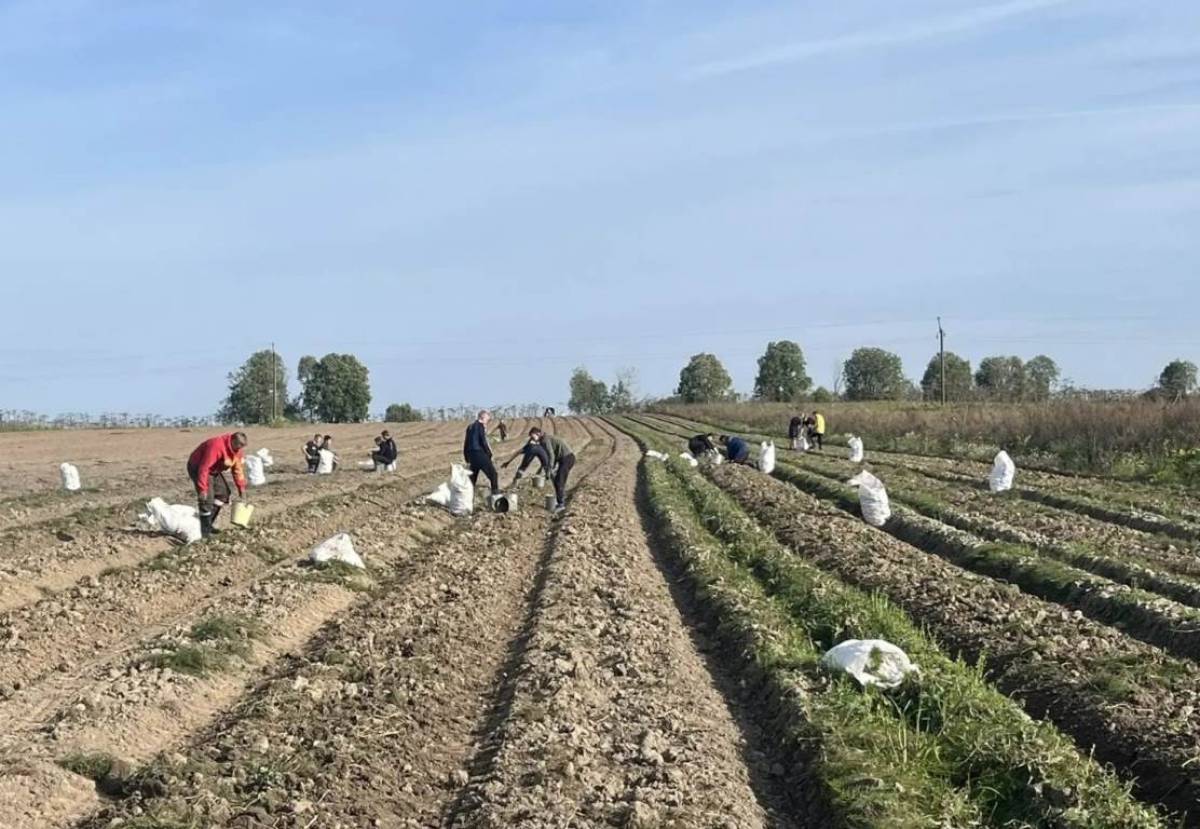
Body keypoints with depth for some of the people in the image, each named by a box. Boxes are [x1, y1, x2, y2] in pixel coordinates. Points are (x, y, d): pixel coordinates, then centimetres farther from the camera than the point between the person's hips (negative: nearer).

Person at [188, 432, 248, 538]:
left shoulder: (237, 449, -8)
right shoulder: (216, 446, -35)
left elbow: (238, 469, 4)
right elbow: (204, 468, -36)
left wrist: (241, 487, 2)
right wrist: (202, 488, -37)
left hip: (214, 469, 9)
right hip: (197, 467, -9)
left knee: (223, 493, 8)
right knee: (207, 498, -18)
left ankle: (208, 524, 16)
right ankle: (205, 532, -12)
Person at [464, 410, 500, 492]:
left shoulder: (470, 427, 16)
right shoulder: (480, 426, -7)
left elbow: (465, 444, 18)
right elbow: (483, 442, -13)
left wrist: (467, 459, 23)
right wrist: (490, 454, -3)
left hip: (471, 456, 8)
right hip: (480, 455, -8)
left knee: (472, 477, 14)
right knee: (493, 475, -5)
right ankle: (496, 494, -12)